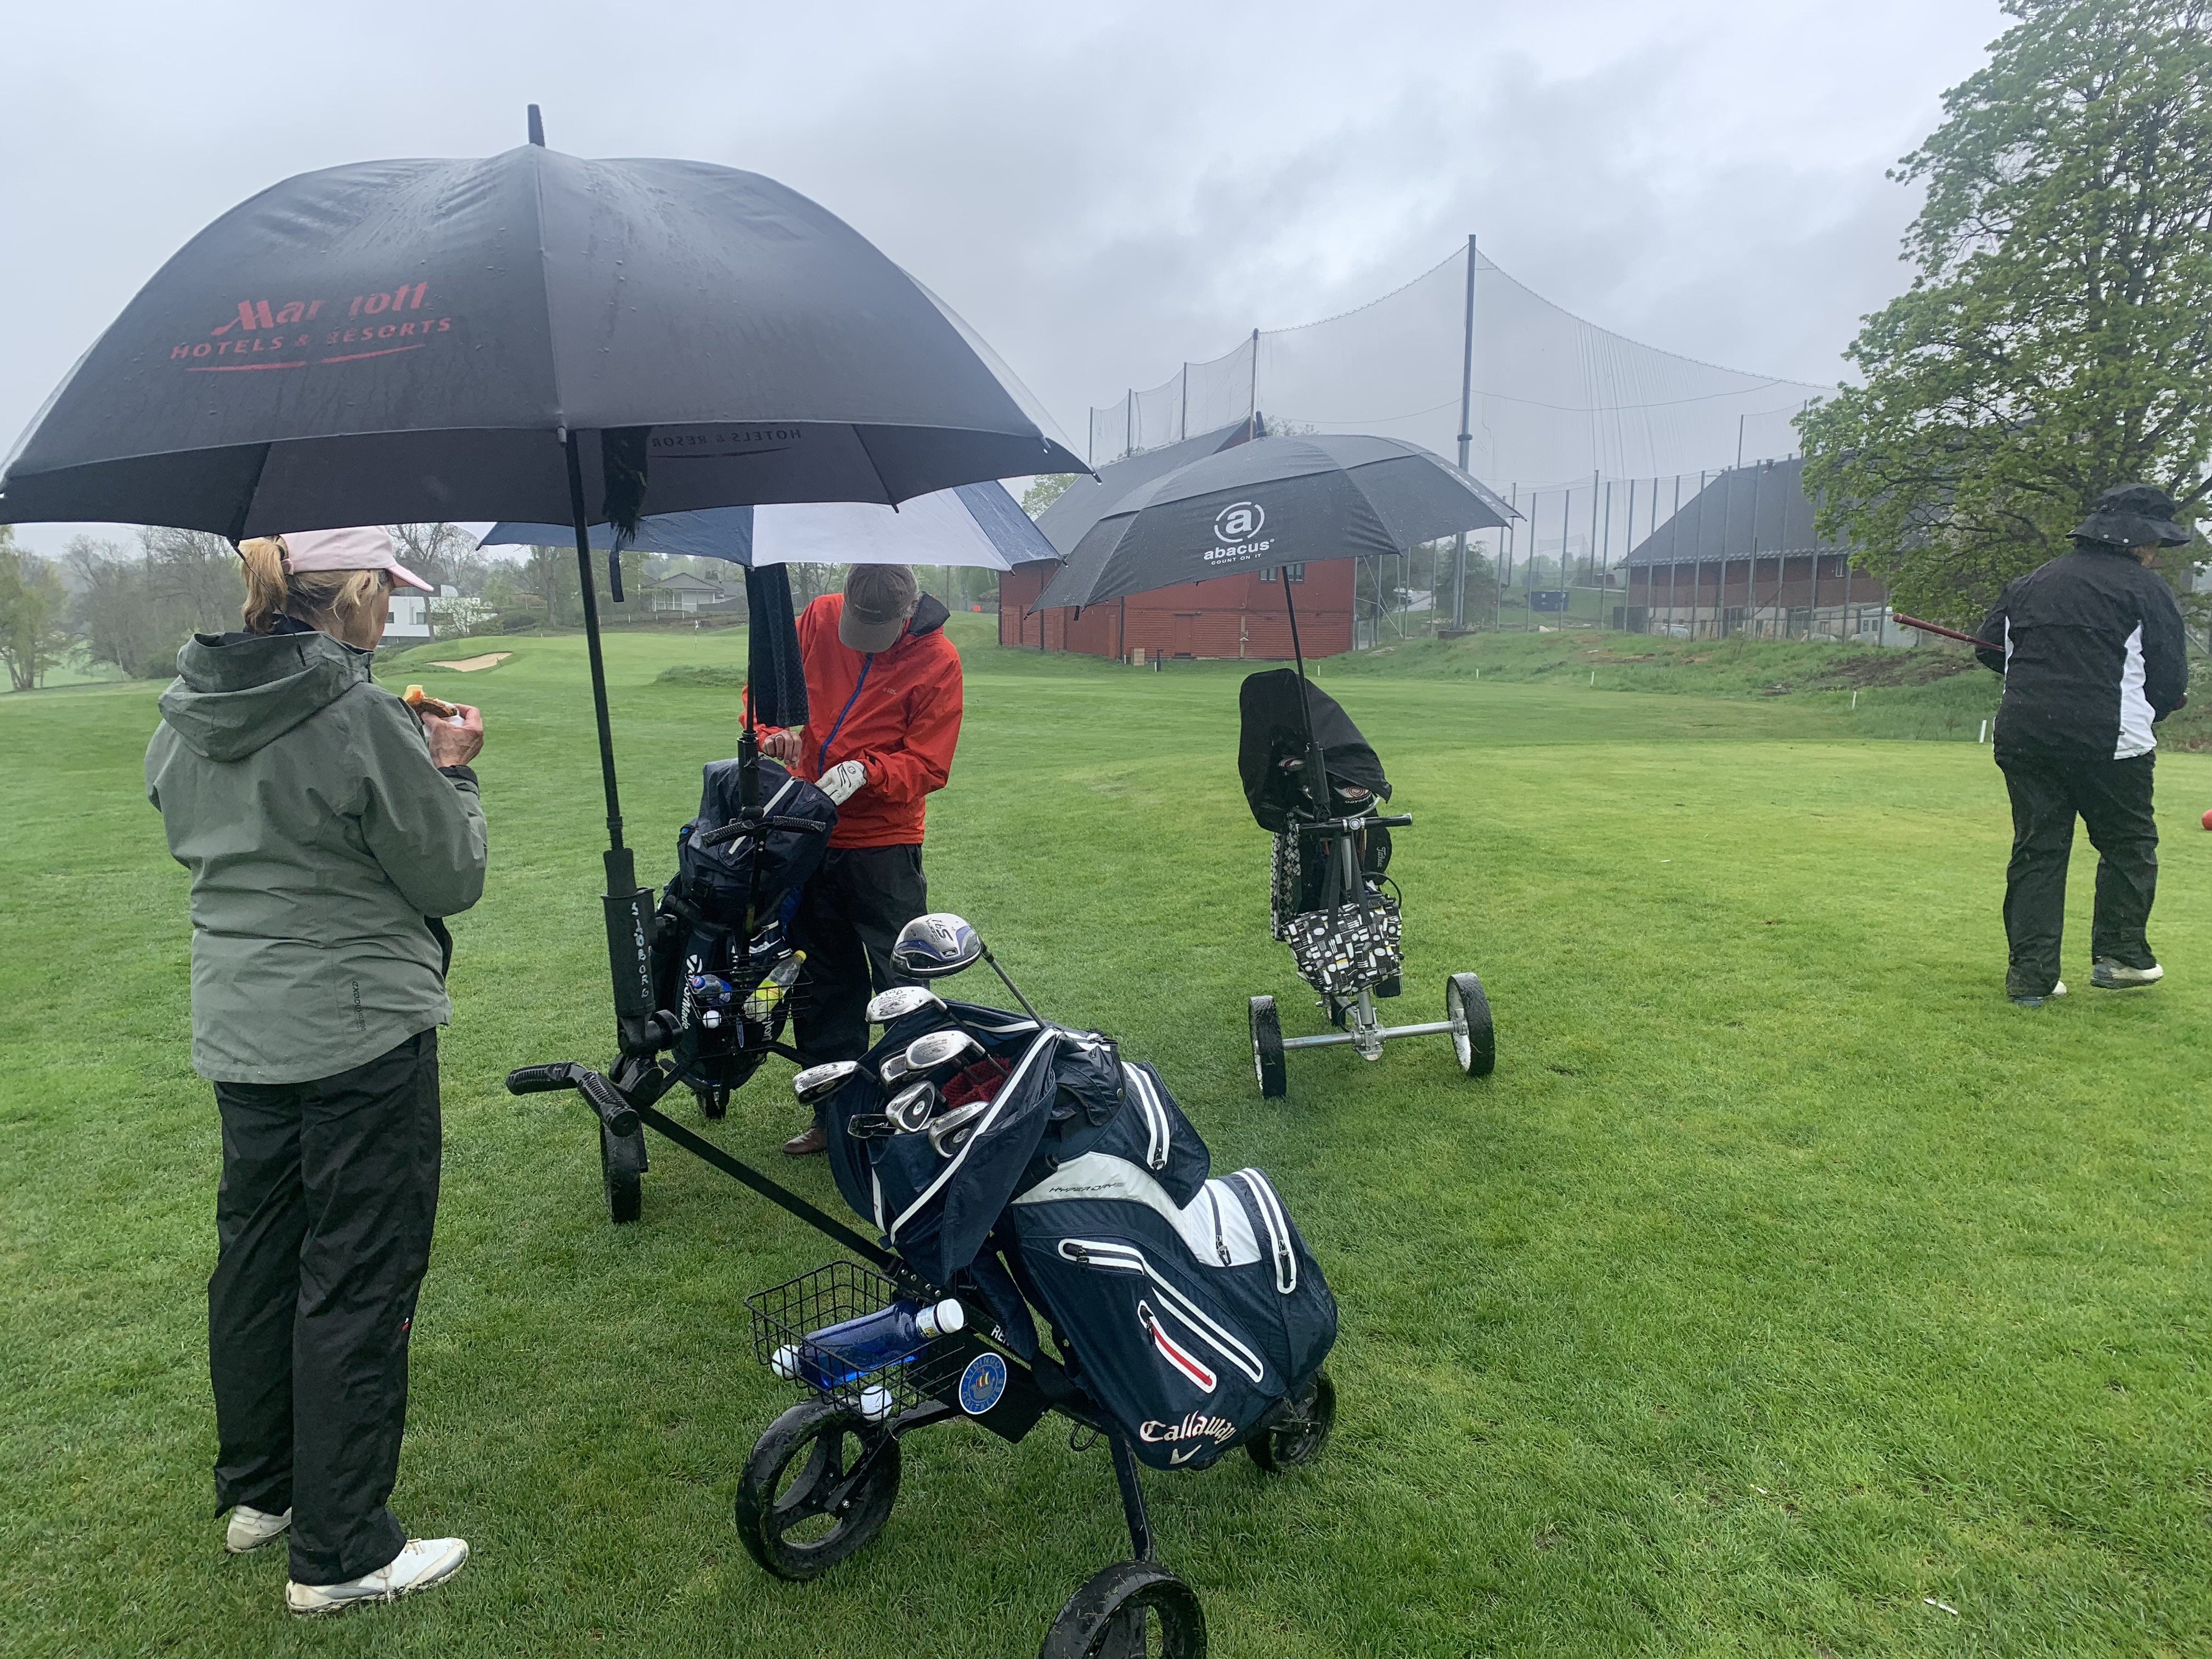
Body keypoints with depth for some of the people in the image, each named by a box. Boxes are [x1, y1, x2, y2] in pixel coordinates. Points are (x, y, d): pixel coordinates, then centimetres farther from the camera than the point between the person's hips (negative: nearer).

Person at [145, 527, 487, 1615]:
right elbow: (450, 879, -13)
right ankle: (340, 1555, 14)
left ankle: (257, 1490, 38)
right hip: (362, 1032, -8)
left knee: (255, 1255, 20)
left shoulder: (182, 720, 3)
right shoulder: (362, 721, -20)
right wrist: (450, 774, 2)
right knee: (357, 1281, 3)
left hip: (237, 1030, 8)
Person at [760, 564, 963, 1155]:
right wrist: (774, 726, -12)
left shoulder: (937, 660, -11)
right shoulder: (818, 618, -1)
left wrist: (865, 771, -29)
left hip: (884, 846, -4)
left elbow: (927, 764, -13)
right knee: (819, 983, 14)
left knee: (900, 983, -1)